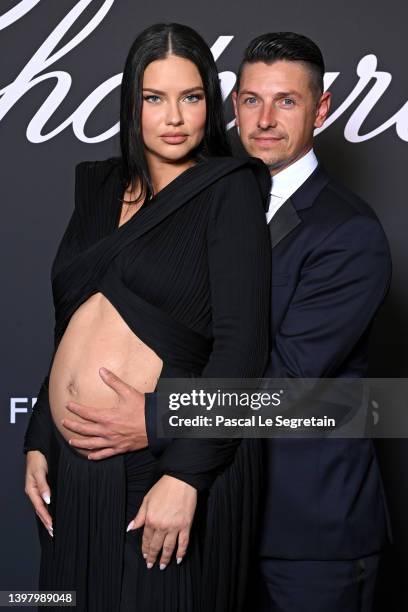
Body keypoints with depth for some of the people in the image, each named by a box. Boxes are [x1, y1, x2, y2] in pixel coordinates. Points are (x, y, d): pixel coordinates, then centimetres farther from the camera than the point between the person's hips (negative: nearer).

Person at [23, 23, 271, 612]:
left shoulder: (228, 192, -5)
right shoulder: (101, 188, 12)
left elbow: (241, 346, -13)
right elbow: (69, 330, 15)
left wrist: (185, 475, -19)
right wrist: (38, 443, 10)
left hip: (175, 460, -5)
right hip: (74, 466, 6)